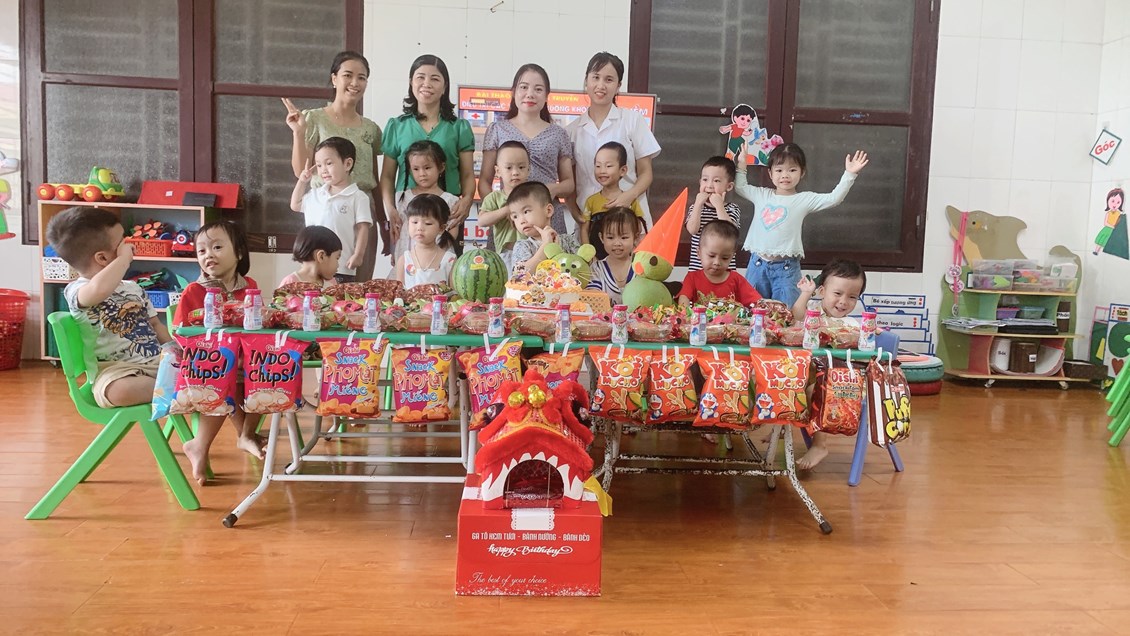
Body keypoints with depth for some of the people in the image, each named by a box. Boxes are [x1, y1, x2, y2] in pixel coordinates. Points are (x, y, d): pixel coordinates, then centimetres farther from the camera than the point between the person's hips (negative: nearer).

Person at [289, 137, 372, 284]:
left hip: (342, 268, -6)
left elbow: (363, 227, -8)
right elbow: (295, 205, 30)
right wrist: (302, 181, 20)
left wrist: (358, 255, -15)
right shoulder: (315, 195, 14)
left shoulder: (357, 197, -5)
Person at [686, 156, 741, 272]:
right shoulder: (696, 207, 6)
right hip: (697, 266, 2)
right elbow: (692, 230, -12)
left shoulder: (732, 209, 1)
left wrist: (719, 205, -18)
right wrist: (698, 203, -14)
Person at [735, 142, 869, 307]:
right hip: (757, 264, 3)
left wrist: (849, 174, -17)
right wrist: (741, 164, 14)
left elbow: (834, 198, -10)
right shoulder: (761, 195, 8)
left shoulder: (804, 200, -1)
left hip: (786, 268, -3)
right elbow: (740, 187, 20)